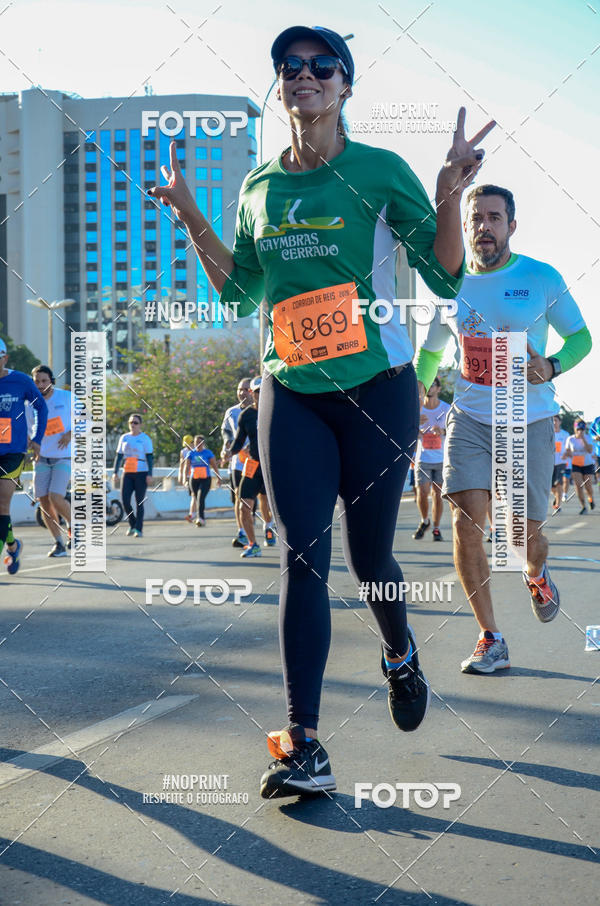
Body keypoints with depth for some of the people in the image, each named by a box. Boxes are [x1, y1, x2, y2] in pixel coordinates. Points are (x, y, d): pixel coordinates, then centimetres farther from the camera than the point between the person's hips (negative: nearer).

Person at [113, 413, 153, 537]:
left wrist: (149, 474, -11)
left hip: (141, 473, -4)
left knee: (139, 502, -4)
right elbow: (119, 456, 14)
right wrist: (115, 472, 7)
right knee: (125, 500, -5)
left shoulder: (145, 438, 0)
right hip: (127, 474, 4)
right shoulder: (124, 438, 12)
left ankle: (139, 529, 2)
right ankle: (132, 525, 14)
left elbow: (150, 457, -3)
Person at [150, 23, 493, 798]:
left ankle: (400, 654, 40)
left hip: (377, 387, -2)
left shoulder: (380, 172, -1)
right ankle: (302, 747, -6)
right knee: (300, 557, -6)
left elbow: (446, 278, -1)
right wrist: (193, 221, 9)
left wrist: (450, 196, -17)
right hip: (291, 393, 3)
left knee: (369, 554, 5)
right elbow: (241, 294, 17)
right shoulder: (259, 188, 11)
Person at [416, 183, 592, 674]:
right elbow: (429, 352, 20)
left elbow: (581, 336, 4)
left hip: (530, 422, -2)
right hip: (470, 418, 2)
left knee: (525, 532, 3)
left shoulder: (542, 278, -3)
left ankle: (537, 574, 43)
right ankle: (492, 640, -3)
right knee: (466, 520, -14)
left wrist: (551, 367, -16)